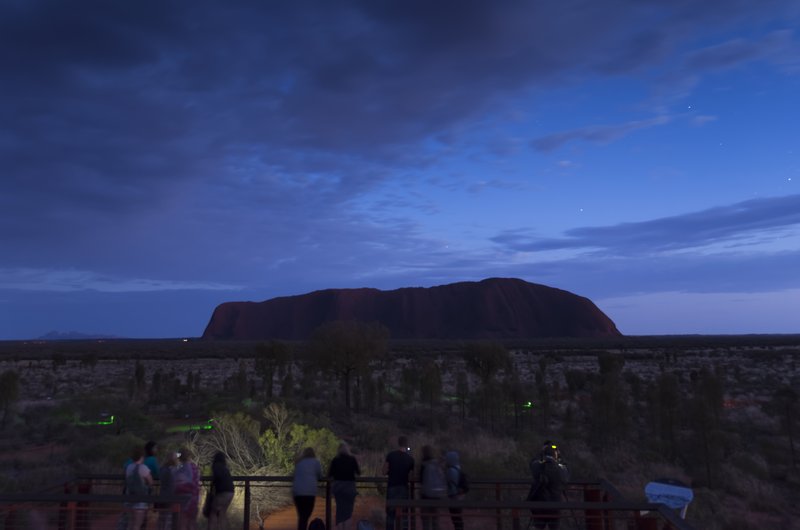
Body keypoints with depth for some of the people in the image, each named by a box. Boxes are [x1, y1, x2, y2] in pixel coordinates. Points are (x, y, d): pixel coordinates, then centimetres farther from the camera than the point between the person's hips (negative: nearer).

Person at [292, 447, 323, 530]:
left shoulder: (298, 462, 22)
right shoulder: (316, 462, 11)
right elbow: (320, 477, 14)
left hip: (296, 491, 4)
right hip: (309, 491, -4)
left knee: (301, 516, 12)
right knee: (305, 516, -5)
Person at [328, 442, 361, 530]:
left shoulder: (335, 459, -1)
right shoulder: (352, 459, -2)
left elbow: (329, 474, 0)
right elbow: (358, 472, 4)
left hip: (338, 486, 1)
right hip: (350, 486, -1)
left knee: (340, 508, 11)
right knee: (348, 508, 8)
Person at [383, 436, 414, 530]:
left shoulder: (391, 455, -6)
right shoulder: (410, 459, -3)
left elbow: (385, 472, -5)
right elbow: (410, 477, -1)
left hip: (392, 487, -1)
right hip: (404, 488, 1)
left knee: (390, 514, 8)